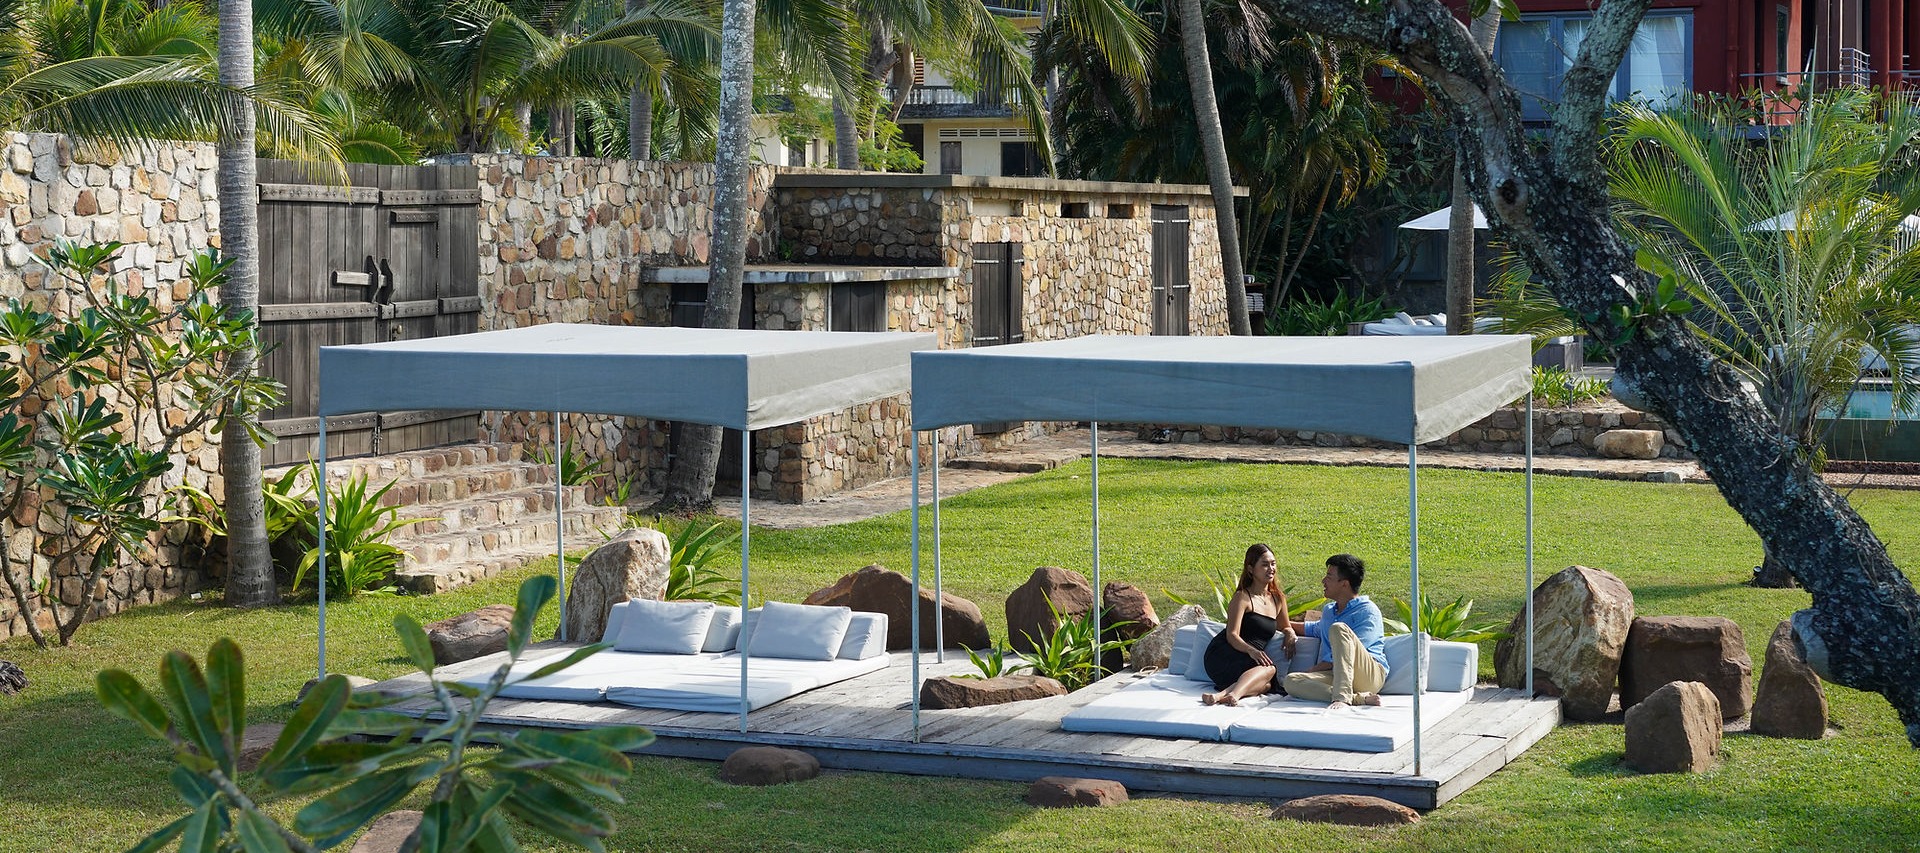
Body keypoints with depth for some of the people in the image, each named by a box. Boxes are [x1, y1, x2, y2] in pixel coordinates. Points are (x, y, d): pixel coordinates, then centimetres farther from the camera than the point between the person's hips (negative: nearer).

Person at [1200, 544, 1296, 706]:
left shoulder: (1278, 599, 17)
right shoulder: (1243, 597, -2)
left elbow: (1285, 627, 33)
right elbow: (1232, 635, -12)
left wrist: (1290, 634, 7)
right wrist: (1251, 650, -33)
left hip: (1253, 657, 6)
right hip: (1223, 655, -6)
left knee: (1267, 684, -32)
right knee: (1269, 669, -38)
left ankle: (1224, 693, -50)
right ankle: (1234, 694, -62)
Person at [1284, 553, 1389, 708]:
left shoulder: (1368, 611, 0)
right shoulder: (1328, 611, 28)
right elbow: (1317, 629, 53)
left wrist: (1314, 670, -9)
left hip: (1370, 675, -6)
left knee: (1338, 628, -30)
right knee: (1291, 680, -23)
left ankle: (1342, 696, -47)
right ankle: (1358, 698, -38)